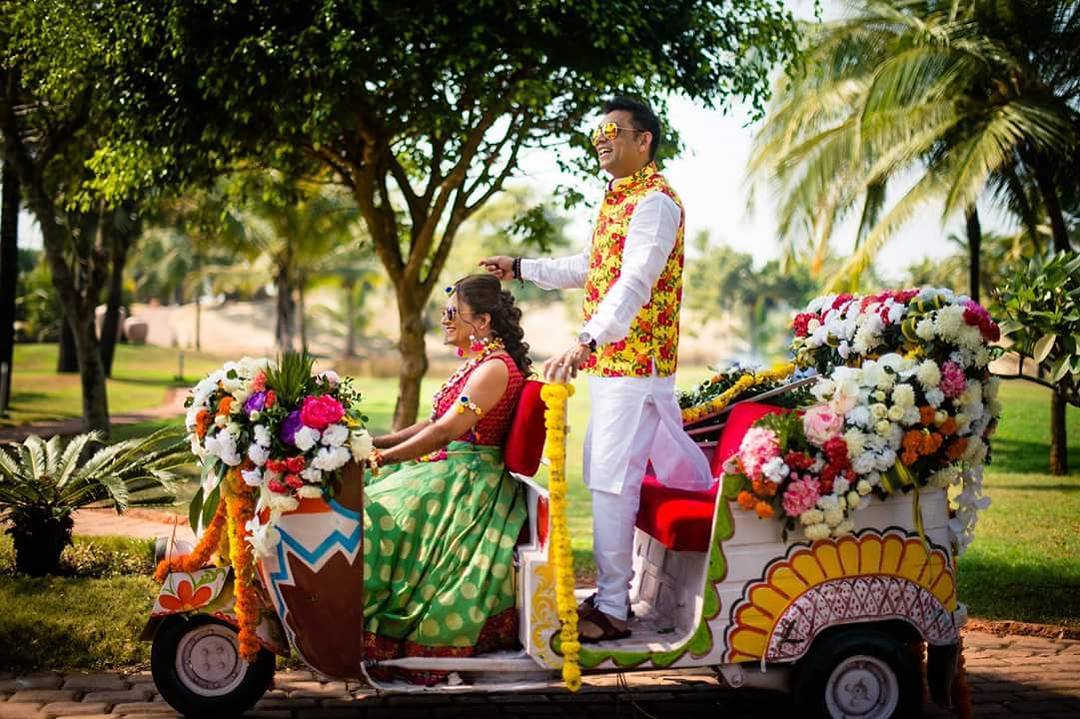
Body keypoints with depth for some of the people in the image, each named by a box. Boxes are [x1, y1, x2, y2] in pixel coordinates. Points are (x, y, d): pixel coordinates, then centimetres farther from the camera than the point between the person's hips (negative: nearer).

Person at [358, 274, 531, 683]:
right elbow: (434, 424, 19)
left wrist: (383, 457, -20)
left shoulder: (495, 367, -14)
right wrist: (376, 443, 10)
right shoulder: (475, 363, 18)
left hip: (471, 482, -10)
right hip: (448, 469, 10)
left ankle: (383, 637, -16)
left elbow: (446, 431, -21)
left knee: (379, 514, -23)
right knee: (363, 497, -2)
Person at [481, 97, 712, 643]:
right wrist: (521, 268, 26)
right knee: (671, 462, 18)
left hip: (632, 360, -10)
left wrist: (587, 341, -40)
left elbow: (634, 282, -28)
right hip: (613, 360, 10)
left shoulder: (654, 202, -14)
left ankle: (611, 608, -6)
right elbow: (590, 270, 30)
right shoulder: (618, 200, 19)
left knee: (611, 479, -10)